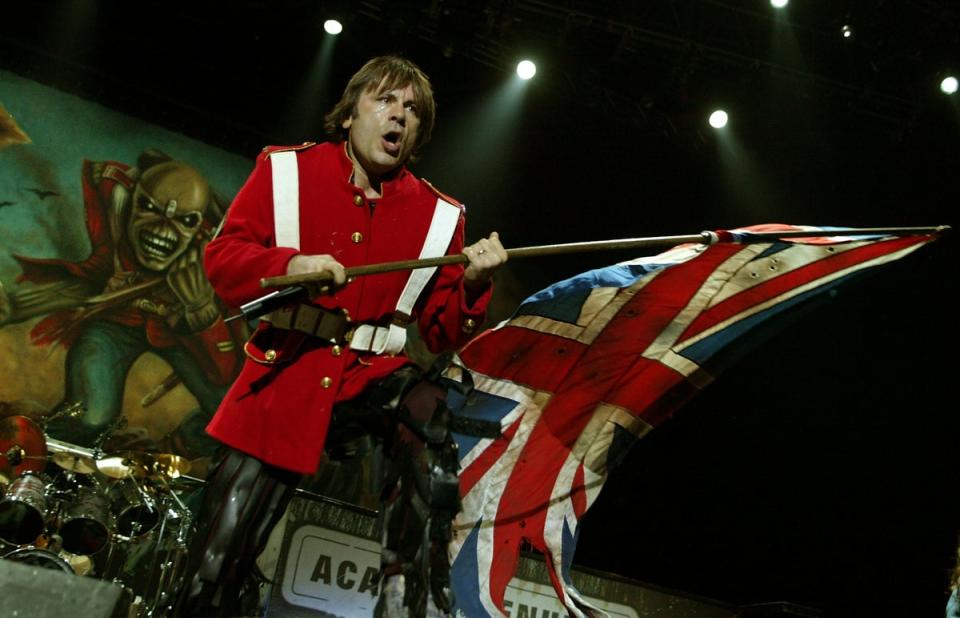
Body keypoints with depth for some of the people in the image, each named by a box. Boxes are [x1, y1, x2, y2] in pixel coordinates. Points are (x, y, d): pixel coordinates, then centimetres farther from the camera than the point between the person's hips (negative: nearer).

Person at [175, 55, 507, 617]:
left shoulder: (438, 213, 6)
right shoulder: (287, 170, 4)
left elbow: (444, 331, 5)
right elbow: (223, 256, 0)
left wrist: (472, 284, -16)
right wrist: (288, 266, -19)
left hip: (373, 375, 1)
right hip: (285, 376, 0)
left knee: (427, 413, -35)